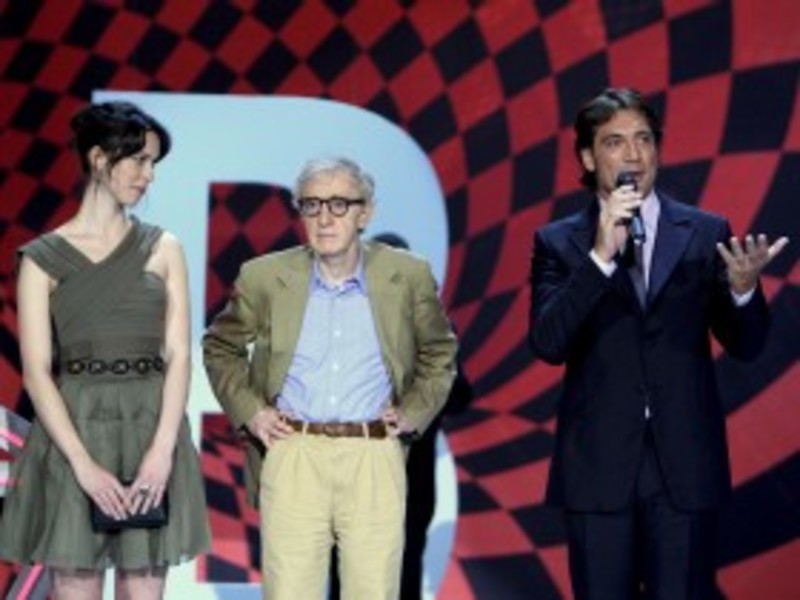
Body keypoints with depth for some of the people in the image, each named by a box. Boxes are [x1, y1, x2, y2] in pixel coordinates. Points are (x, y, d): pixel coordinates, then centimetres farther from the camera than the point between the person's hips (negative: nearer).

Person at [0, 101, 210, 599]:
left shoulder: (163, 249, 8)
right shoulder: (43, 258, 1)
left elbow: (178, 355, 2)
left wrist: (162, 449, -12)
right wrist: (84, 463, -15)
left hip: (152, 431, 2)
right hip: (74, 432, -2)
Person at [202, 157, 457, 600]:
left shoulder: (408, 277, 3)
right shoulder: (264, 278, 3)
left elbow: (439, 354, 19)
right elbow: (220, 348, 19)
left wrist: (414, 413, 6)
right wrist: (247, 410, 7)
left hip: (375, 459, 0)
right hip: (291, 454, 0)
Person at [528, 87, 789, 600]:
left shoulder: (706, 233, 4)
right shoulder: (559, 242, 2)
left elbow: (746, 346, 4)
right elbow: (548, 344, -11)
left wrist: (743, 289, -18)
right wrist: (601, 255, -20)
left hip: (685, 460, 0)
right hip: (599, 463, 0)